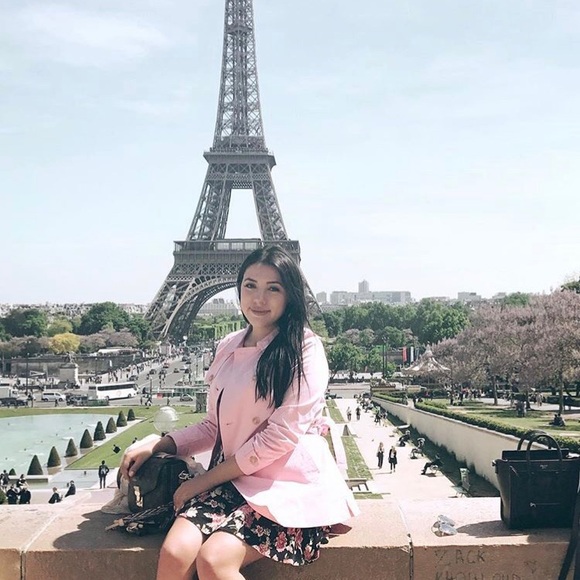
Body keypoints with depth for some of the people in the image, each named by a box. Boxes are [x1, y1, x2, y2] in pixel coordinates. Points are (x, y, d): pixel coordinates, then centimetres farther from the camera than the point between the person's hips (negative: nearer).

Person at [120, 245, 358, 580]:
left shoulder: (304, 348, -7)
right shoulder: (229, 348, 12)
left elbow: (281, 435, -13)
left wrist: (206, 480, -9)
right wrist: (155, 447, 3)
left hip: (291, 483, -5)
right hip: (232, 479, 5)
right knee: (175, 553, -21)